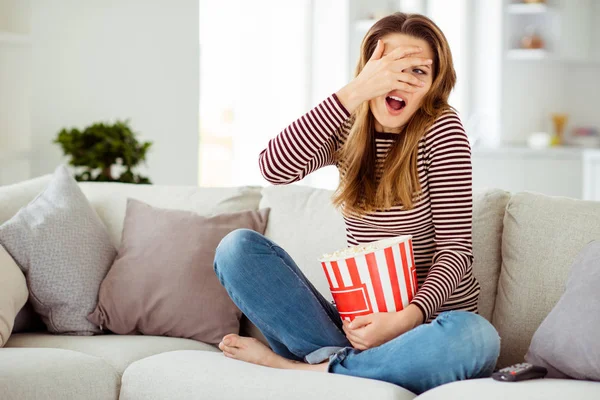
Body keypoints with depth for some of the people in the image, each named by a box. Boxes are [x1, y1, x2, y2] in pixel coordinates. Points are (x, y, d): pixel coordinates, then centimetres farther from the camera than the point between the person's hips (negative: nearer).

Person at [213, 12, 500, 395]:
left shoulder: (441, 130, -6)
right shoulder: (347, 131, 4)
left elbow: (455, 248, -11)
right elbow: (275, 168, -17)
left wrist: (407, 319, -28)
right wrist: (354, 92, -24)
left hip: (427, 322, -3)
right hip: (357, 320, 3)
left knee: (475, 337, -39)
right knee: (237, 247, -12)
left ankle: (291, 366, -26)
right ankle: (344, 361, -24)